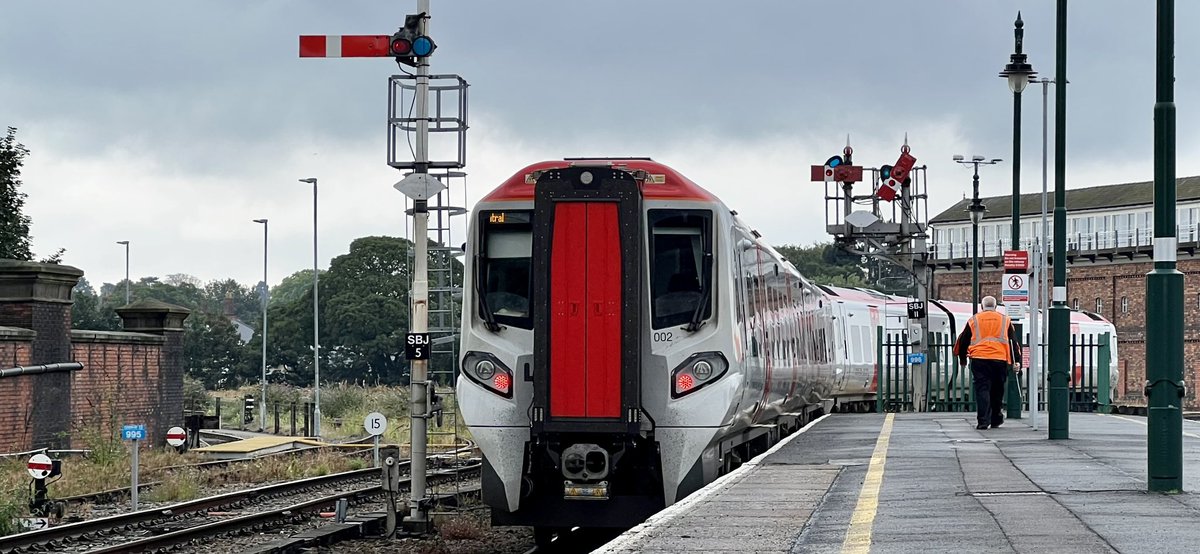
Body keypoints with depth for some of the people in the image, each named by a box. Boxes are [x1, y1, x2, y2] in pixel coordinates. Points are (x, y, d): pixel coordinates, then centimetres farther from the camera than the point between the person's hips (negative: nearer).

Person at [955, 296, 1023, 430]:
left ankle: (983, 421, -16)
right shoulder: (1005, 320, 13)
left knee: (982, 390, -4)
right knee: (997, 391, 14)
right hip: (1000, 360, 1)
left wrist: (962, 359, 28)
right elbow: (1014, 341, 10)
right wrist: (1017, 360, 10)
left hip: (979, 360, -1)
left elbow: (963, 341, 16)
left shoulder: (973, 320, 12)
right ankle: (996, 419, 23)